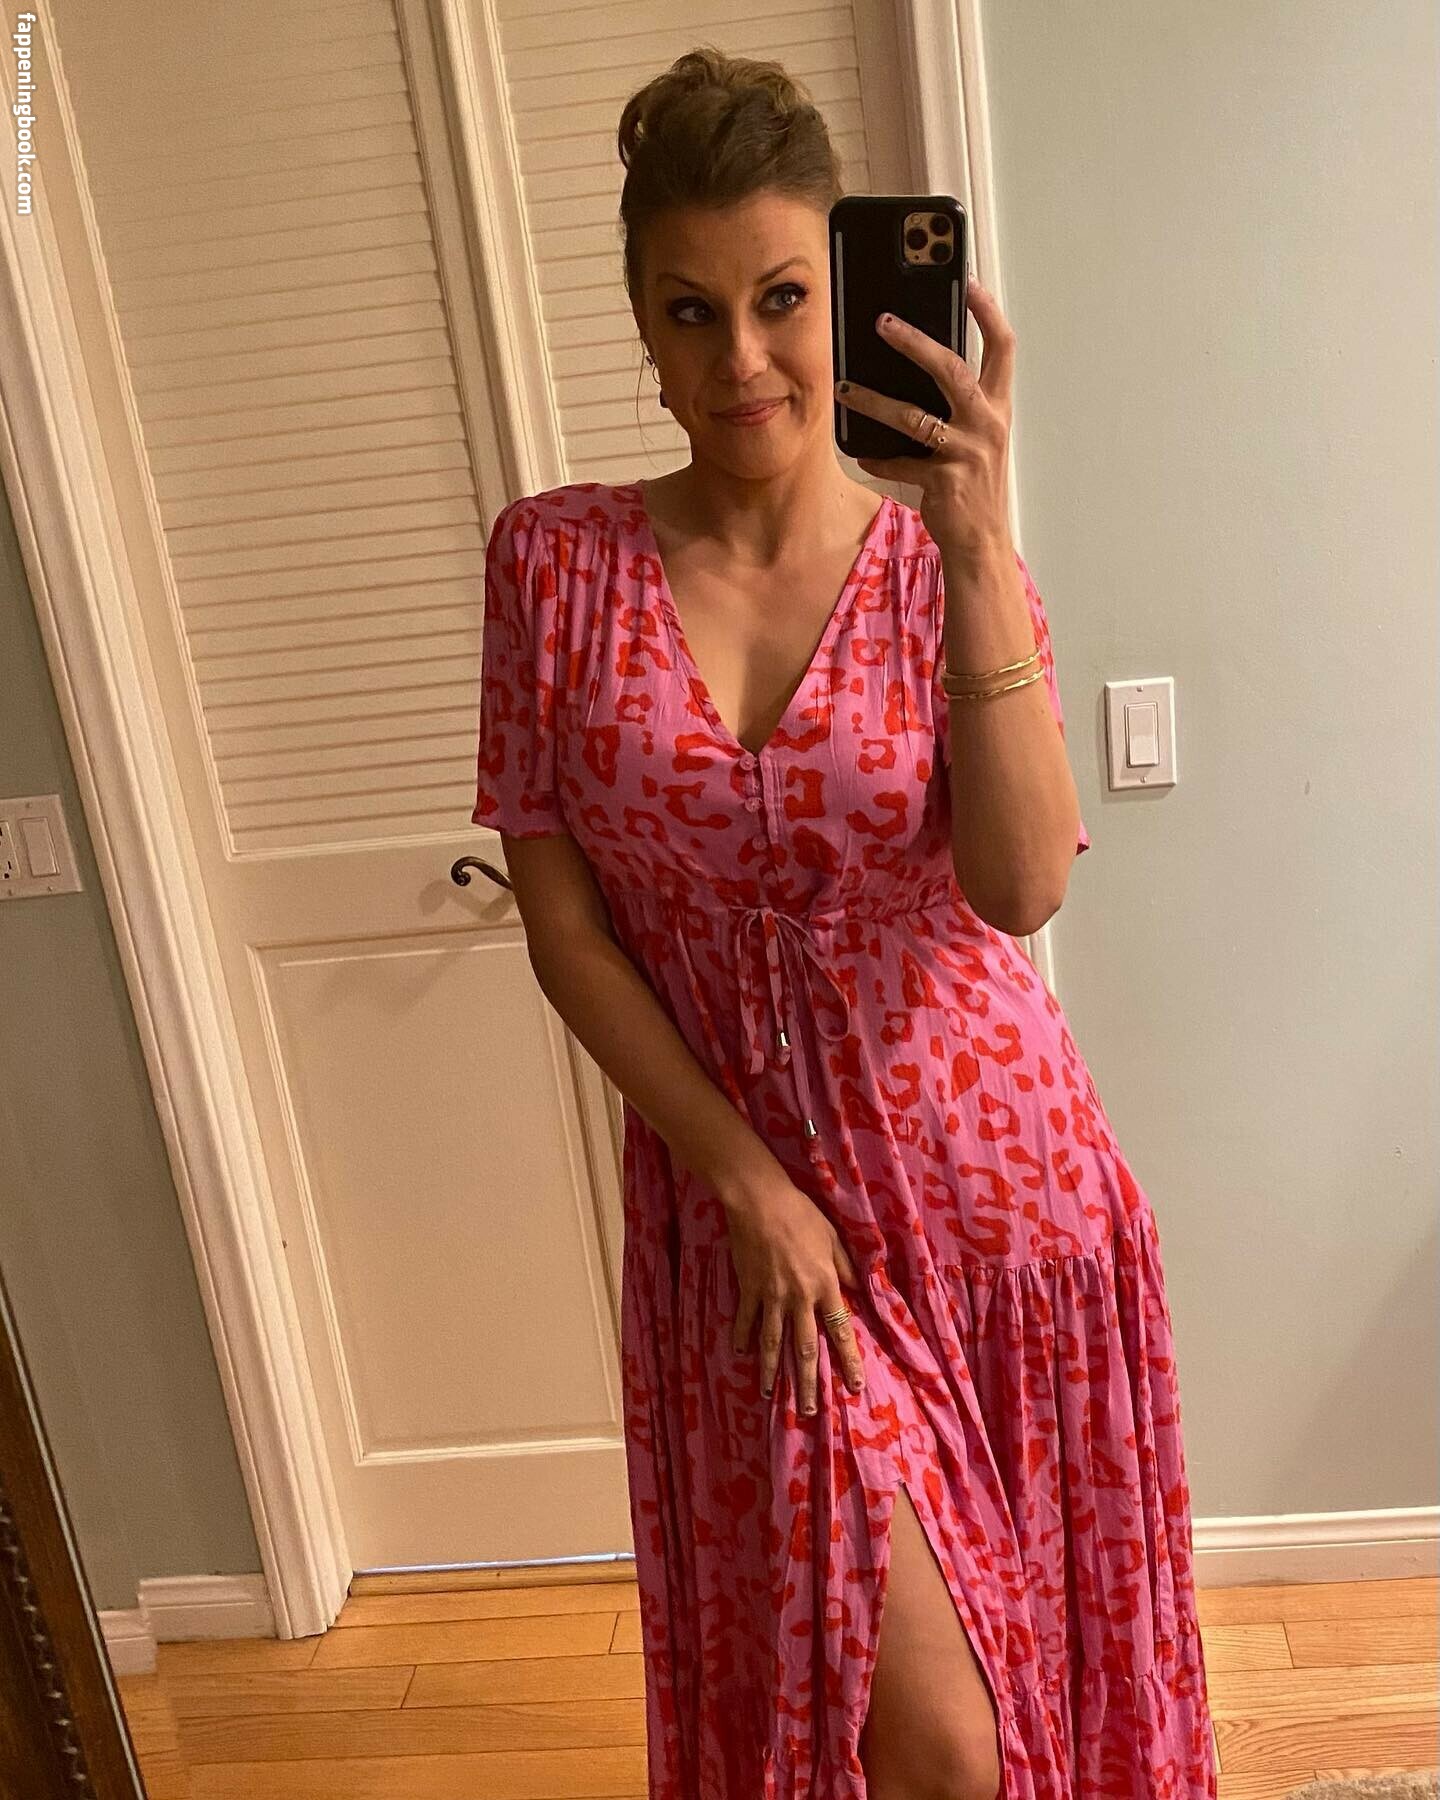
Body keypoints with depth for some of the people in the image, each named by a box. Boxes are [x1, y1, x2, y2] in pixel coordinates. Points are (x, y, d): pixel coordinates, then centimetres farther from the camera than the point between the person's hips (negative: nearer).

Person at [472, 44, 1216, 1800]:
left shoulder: (946, 568, -5)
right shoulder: (555, 561, -6)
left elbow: (1021, 886, -20)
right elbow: (561, 920, -6)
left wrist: (976, 551, -28)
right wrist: (745, 1176, -10)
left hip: (990, 1170, 2)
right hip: (741, 1189, -1)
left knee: (1038, 1641, 19)